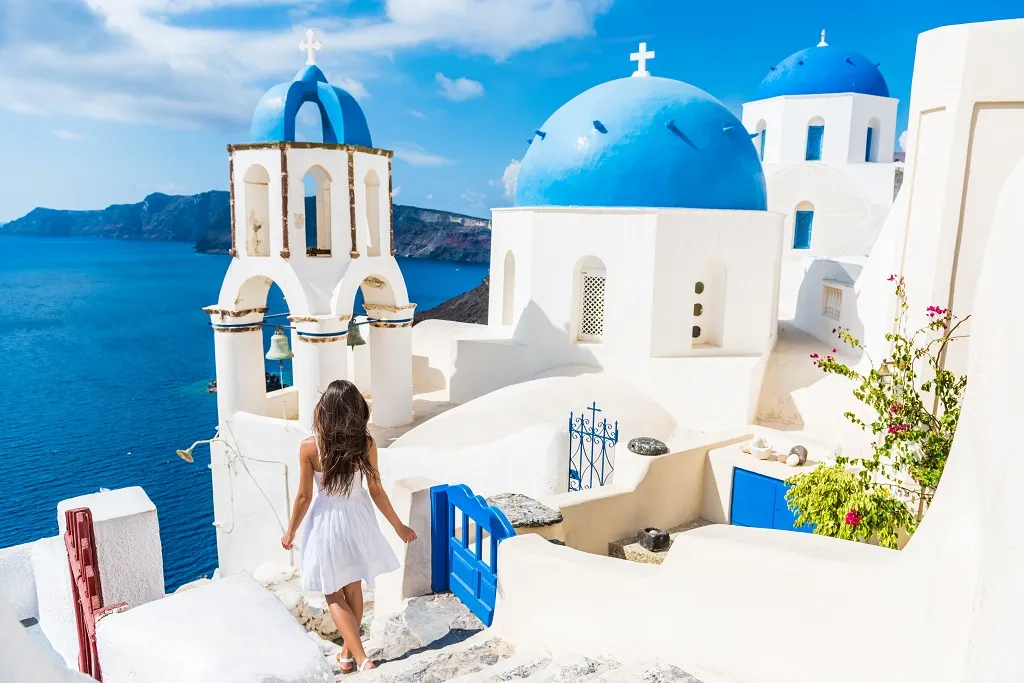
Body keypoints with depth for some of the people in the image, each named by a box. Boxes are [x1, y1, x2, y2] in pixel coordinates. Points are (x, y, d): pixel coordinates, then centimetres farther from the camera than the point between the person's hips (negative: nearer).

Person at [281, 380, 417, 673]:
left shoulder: (310, 447, -19)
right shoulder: (366, 443, -14)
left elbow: (304, 497, -11)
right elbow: (376, 492, -8)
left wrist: (291, 531, 5)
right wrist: (399, 526, 5)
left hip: (327, 521, -3)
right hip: (358, 518, 3)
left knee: (334, 594, 13)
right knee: (353, 588, 22)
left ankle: (361, 658, 4)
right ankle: (348, 653, 37)